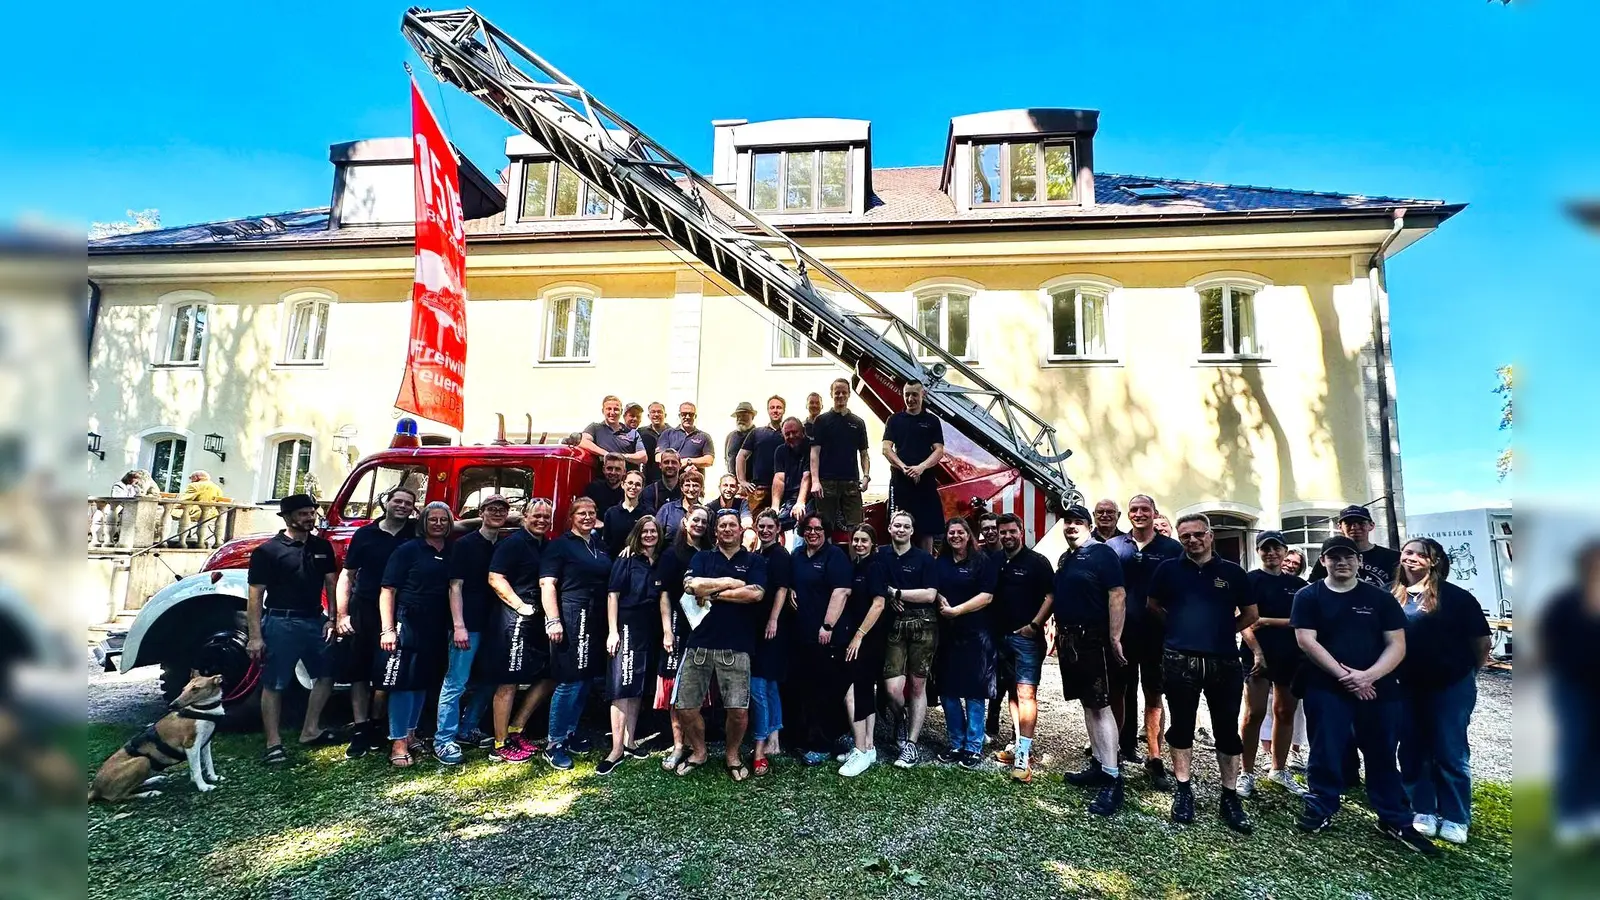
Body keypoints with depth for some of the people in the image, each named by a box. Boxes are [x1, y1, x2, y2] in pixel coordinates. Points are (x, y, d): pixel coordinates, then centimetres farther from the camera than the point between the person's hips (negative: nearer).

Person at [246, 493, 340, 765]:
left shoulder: (322, 547, 7)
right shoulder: (268, 551, -8)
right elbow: (255, 596, -9)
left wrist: (332, 619, 2)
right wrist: (255, 637, -13)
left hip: (315, 621, 6)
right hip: (281, 623, -6)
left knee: (327, 673, 12)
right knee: (273, 685, 4)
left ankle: (310, 731, 25)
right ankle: (273, 745, 13)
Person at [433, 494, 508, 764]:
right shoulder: (465, 544, -4)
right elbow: (455, 587, -8)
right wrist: (458, 626, -15)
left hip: (495, 625, 6)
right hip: (469, 625, -6)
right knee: (455, 683, -2)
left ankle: (468, 729, 28)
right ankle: (443, 740, 7)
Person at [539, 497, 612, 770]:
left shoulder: (599, 545, 16)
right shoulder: (560, 545, -3)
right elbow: (547, 584, -10)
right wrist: (553, 620, -19)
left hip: (595, 621, 7)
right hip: (569, 618, -7)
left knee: (584, 680, 12)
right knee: (569, 682, -6)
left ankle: (569, 734, 25)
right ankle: (554, 744, 4)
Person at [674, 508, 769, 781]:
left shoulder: (754, 561, 7)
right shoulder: (702, 558, 11)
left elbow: (756, 593, -11)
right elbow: (692, 585, -8)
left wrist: (712, 592, -6)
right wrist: (730, 582, -7)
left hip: (736, 647, -2)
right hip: (700, 642, 2)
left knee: (739, 710, -5)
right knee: (685, 706, 5)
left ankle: (733, 755, 24)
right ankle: (698, 752, 31)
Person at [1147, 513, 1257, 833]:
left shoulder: (1231, 572, 4)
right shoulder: (1169, 569, 3)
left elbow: (1250, 613, 13)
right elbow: (1153, 605, 15)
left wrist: (1223, 632, 7)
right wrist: (1178, 629, 9)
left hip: (1225, 662, 1)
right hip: (1179, 661, 0)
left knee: (1227, 729, 7)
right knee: (1181, 726, 8)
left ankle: (1230, 797, 20)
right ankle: (1183, 790, 20)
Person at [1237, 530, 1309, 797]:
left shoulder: (1298, 584, 11)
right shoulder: (1250, 580, -1)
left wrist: (1267, 620, -11)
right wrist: (1257, 651, -18)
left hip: (1291, 656, 5)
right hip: (1259, 655, -5)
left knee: (1286, 712, 11)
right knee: (1255, 713, -7)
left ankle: (1279, 770, 24)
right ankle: (1247, 773, 1)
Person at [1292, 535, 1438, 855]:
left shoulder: (1379, 598, 6)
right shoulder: (1308, 597, 1)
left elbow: (1397, 645, 0)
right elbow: (1306, 641, -7)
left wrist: (1368, 676, -14)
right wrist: (1344, 675, -14)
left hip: (1378, 690, 2)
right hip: (1327, 690, -2)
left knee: (1383, 756, 10)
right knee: (1326, 753, 3)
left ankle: (1395, 821, 24)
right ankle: (1320, 810, 17)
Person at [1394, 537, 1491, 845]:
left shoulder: (1454, 596, -8)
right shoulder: (1394, 598, 2)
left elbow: (1481, 640, -2)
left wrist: (1468, 671, 6)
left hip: (1450, 686, -3)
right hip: (1407, 687, 4)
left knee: (1450, 752, 5)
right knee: (1412, 751, 10)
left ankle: (1455, 819, 18)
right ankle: (1423, 812, 22)